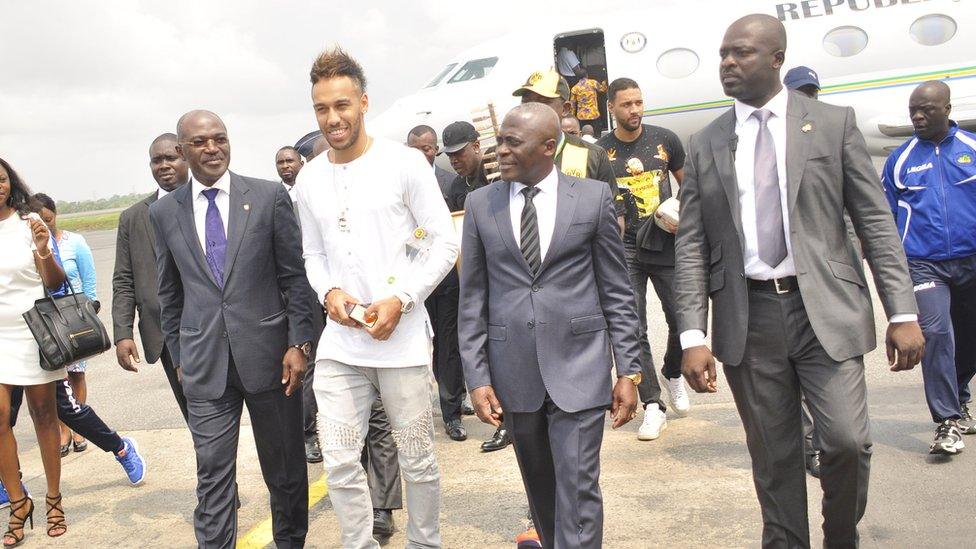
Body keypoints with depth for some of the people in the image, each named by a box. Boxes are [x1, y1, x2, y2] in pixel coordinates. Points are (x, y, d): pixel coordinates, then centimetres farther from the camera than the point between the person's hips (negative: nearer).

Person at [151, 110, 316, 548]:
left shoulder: (269, 196, -1)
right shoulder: (164, 212, 6)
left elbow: (295, 276, -1)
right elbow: (170, 294, 12)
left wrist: (298, 343, -6)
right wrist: (179, 356, 11)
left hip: (268, 352, -1)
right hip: (204, 362, 1)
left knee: (285, 465, 12)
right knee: (212, 473, 1)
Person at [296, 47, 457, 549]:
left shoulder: (404, 163, -5)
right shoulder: (309, 179, 8)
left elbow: (443, 243, -4)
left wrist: (401, 299, -15)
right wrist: (329, 292, -5)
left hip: (401, 337, -3)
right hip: (340, 343, 4)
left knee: (417, 460, 9)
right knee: (340, 463, 4)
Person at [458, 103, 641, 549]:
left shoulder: (594, 197, -1)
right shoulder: (480, 204, 4)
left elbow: (617, 292, 2)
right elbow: (473, 299, 5)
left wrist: (628, 371, -1)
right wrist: (477, 378, -1)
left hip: (578, 367, -2)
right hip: (514, 374, 2)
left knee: (578, 491, -2)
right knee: (540, 489, 15)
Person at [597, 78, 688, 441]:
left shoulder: (664, 140, 4)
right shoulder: (600, 151, 0)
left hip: (665, 244, 1)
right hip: (624, 248, -1)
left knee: (682, 321, 3)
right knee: (634, 329, -4)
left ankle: (672, 374, 34)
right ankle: (653, 406, 4)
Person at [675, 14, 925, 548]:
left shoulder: (833, 123, 4)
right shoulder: (704, 144, 7)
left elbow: (875, 221, 2)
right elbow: (690, 245, 3)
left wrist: (903, 313, -5)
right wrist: (692, 336, -5)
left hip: (825, 310, -1)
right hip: (747, 318, 2)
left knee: (846, 442, -9)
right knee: (773, 457, 7)